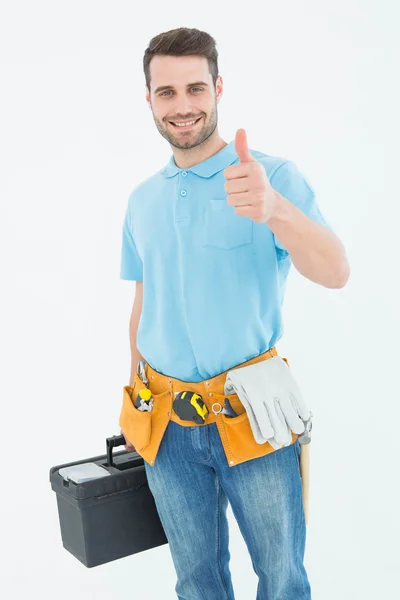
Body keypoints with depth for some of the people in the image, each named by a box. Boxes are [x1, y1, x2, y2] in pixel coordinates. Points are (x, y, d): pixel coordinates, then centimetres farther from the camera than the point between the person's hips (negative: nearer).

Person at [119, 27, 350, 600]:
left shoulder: (275, 176, -9)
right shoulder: (142, 200, 7)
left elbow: (335, 273, -23)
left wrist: (273, 209, -42)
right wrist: (134, 403, 15)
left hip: (253, 420, -4)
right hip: (167, 424, 4)